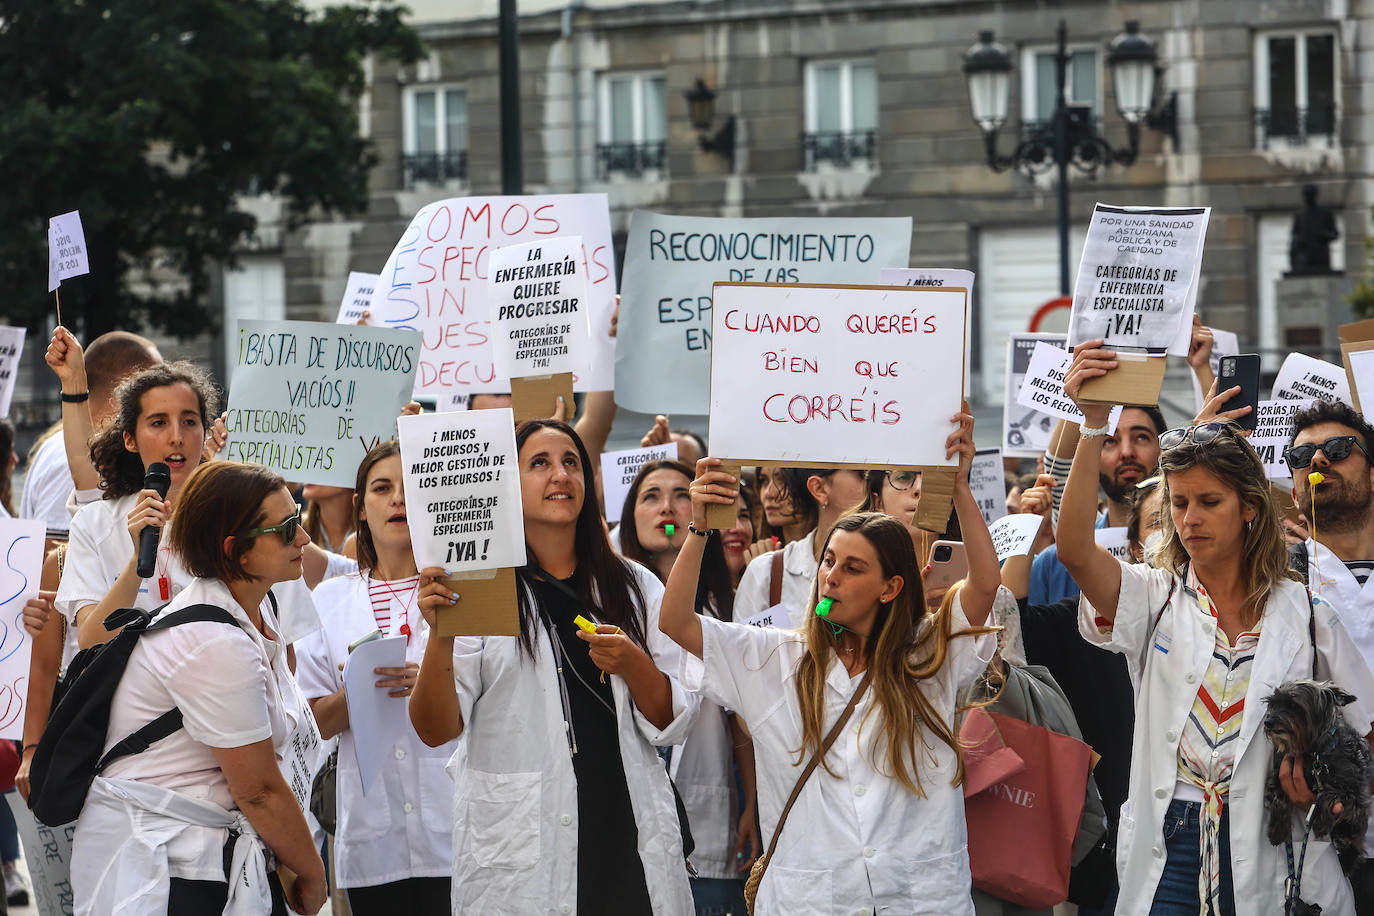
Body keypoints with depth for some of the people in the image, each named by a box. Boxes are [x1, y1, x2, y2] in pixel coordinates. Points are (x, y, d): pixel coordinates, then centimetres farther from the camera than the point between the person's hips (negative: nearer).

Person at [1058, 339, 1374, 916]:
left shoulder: (1302, 612, 6)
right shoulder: (1153, 598, 6)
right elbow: (1074, 549, -13)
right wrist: (1094, 426, -23)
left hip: (1276, 855, 0)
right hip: (1170, 852, 0)